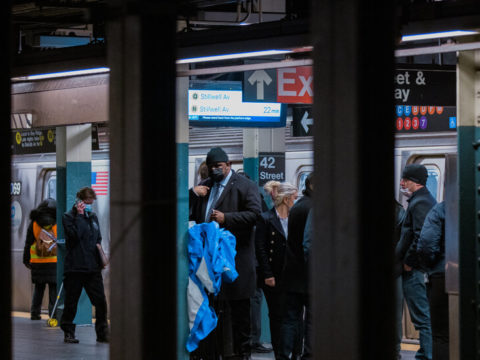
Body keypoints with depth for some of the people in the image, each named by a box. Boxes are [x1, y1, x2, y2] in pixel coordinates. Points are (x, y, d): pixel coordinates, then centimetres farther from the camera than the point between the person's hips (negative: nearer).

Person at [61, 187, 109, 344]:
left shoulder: (93, 217, 16)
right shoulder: (69, 216, -3)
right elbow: (75, 235, -19)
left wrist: (100, 260, 12)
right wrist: (80, 215, -16)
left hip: (93, 268, 5)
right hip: (75, 266, -5)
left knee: (100, 301, -2)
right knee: (71, 303, 3)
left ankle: (102, 333, 6)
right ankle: (68, 332, 14)